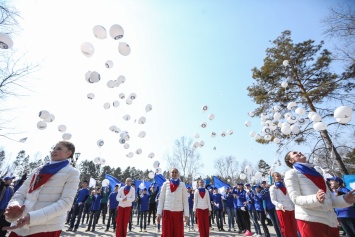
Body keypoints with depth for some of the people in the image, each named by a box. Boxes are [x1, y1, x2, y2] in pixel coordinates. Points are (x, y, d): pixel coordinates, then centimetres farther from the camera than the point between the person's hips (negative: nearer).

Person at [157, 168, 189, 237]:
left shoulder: (182, 185, 1)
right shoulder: (166, 184, 2)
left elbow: (185, 201, 2)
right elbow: (161, 199, 4)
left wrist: (186, 214, -3)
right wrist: (159, 213, 0)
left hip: (178, 212, 0)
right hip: (167, 212, 0)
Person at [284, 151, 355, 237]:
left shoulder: (314, 172, 18)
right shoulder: (291, 174, -3)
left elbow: (329, 197, 16)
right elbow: (295, 198, -12)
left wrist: (345, 199, -2)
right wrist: (316, 199, -27)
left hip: (331, 220, 6)